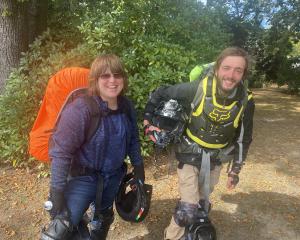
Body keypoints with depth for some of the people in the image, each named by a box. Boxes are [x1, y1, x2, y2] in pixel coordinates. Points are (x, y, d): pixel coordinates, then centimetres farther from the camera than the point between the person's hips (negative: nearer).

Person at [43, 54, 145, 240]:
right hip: (84, 176, -5)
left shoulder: (127, 107, -7)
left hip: (114, 176, 5)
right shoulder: (79, 110, -27)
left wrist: (138, 167, 10)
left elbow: (133, 139, 7)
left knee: (105, 216, 26)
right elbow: (61, 152, -24)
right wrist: (57, 192, -22)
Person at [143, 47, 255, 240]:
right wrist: (147, 122, -15)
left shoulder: (246, 102, -16)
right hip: (190, 154, -3)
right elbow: (160, 94, -11)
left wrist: (235, 170, 3)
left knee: (203, 203, 21)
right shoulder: (198, 88, -25)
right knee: (187, 210, -6)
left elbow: (244, 139, -1)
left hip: (215, 158, 3)